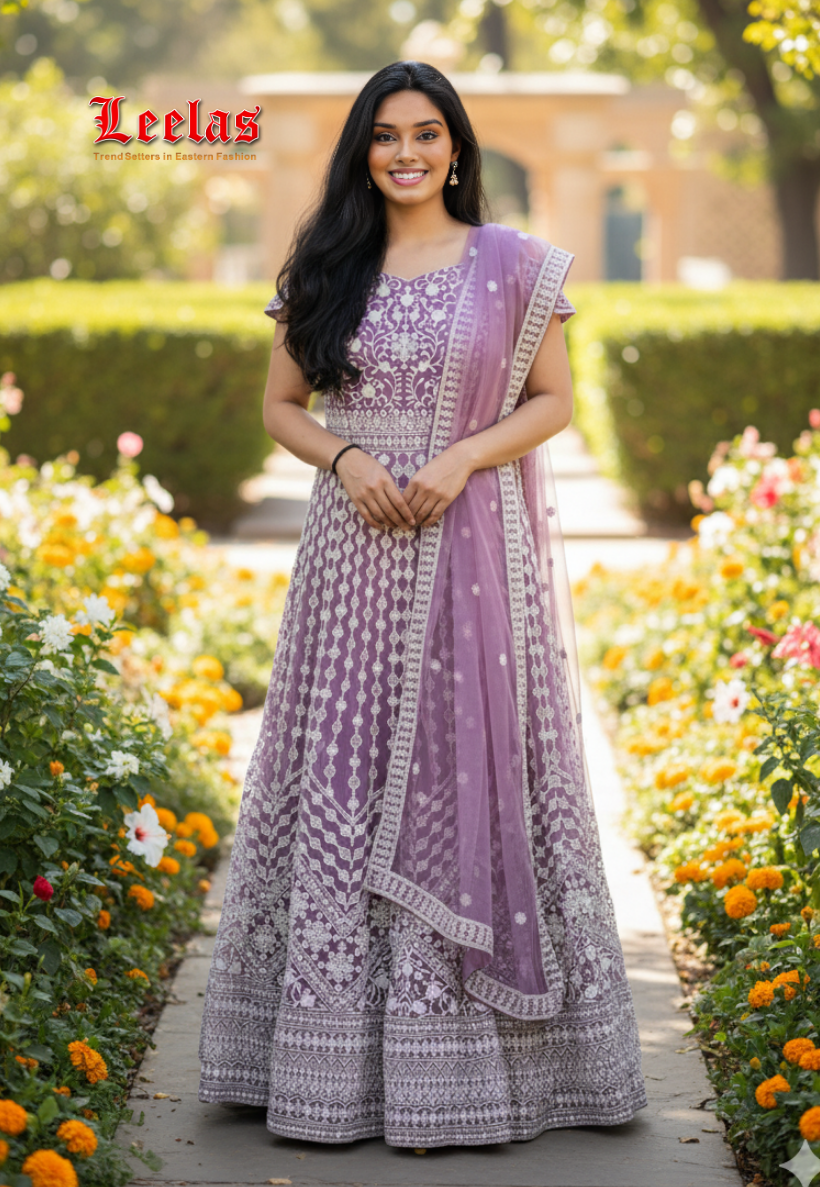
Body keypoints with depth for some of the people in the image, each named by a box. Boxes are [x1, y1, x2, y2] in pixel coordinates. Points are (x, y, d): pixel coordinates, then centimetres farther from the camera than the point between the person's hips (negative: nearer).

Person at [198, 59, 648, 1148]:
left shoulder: (514, 265, 2)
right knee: (345, 771, 2)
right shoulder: (325, 270, 8)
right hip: (357, 547, 2)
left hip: (479, 548, -2)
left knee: (473, 765, 0)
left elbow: (555, 401, 3)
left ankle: (483, 1043, 10)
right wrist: (345, 457, -9)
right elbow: (280, 405, 11)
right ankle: (339, 1051, 11)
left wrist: (463, 456, -13)